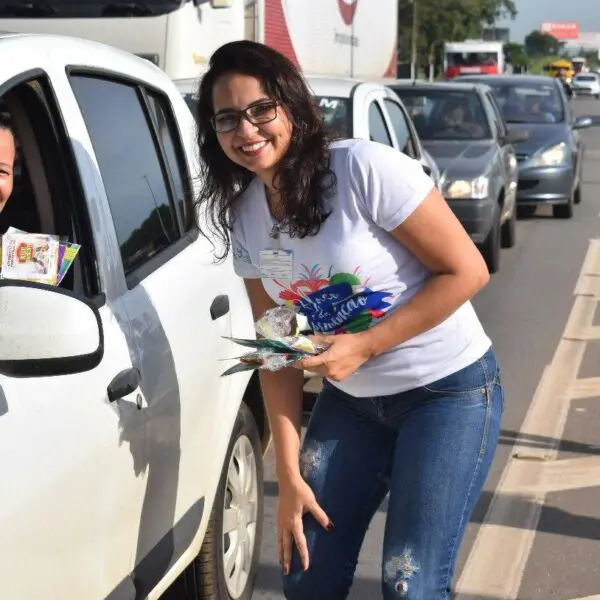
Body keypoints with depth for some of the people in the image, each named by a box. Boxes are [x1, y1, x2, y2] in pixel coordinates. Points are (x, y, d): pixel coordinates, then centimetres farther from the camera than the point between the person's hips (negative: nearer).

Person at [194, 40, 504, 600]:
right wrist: (289, 474, -2)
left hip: (449, 389, -5)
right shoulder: (243, 217, -2)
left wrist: (364, 345, -22)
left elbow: (467, 271, -18)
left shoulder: (365, 169, -21)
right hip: (351, 397, 6)